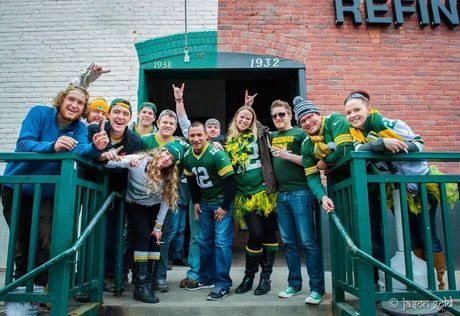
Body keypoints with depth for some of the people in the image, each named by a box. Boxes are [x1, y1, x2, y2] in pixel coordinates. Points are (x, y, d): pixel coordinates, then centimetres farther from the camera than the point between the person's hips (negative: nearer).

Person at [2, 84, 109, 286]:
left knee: (46, 242, -8)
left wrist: (95, 147, -49)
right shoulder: (39, 113, -13)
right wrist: (52, 146, -46)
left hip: (46, 192, 1)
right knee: (21, 240, 10)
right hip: (16, 186, -1)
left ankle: (42, 284, 9)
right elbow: (23, 144, -27)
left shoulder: (79, 128, -6)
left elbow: (81, 150, -26)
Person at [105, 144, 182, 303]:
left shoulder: (169, 176, -15)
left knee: (154, 240, -7)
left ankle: (145, 280, 9)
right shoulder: (139, 160, -25)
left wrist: (158, 226, -8)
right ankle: (140, 286, -16)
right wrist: (126, 162, -50)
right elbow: (108, 163, -30)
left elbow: (165, 201, -9)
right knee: (143, 235, -20)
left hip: (153, 208, 4)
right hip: (135, 206, -3)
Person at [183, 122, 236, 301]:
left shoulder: (217, 154, -22)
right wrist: (196, 202, 10)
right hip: (204, 203, 7)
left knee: (222, 242, -7)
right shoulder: (187, 157, -1)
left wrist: (225, 206, -18)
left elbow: (230, 180, -21)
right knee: (204, 241, 12)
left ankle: (223, 284, 2)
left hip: (222, 202, -6)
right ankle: (206, 278, 26)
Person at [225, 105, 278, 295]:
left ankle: (266, 277, 17)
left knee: (269, 233, 3)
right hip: (246, 196, 1)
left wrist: (273, 185, -8)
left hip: (265, 192, -1)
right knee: (256, 234, -4)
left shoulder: (260, 135, 4)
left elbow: (272, 157, -1)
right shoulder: (229, 142, 12)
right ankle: (249, 276, 17)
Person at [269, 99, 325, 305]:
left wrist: (288, 155, -15)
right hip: (281, 194, 5)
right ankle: (294, 284, 20)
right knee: (288, 242, 10)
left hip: (300, 193, -5)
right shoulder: (271, 137, 16)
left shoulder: (300, 133, 1)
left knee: (308, 242, -4)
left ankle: (317, 288, 5)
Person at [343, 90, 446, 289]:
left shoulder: (386, 124, -16)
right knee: (413, 240, 10)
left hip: (421, 185, -4)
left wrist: (398, 146, -30)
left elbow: (418, 143, -12)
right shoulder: (355, 133, -6)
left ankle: (441, 282, 17)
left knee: (427, 237, 1)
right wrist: (383, 143, -40)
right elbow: (358, 150, -27)